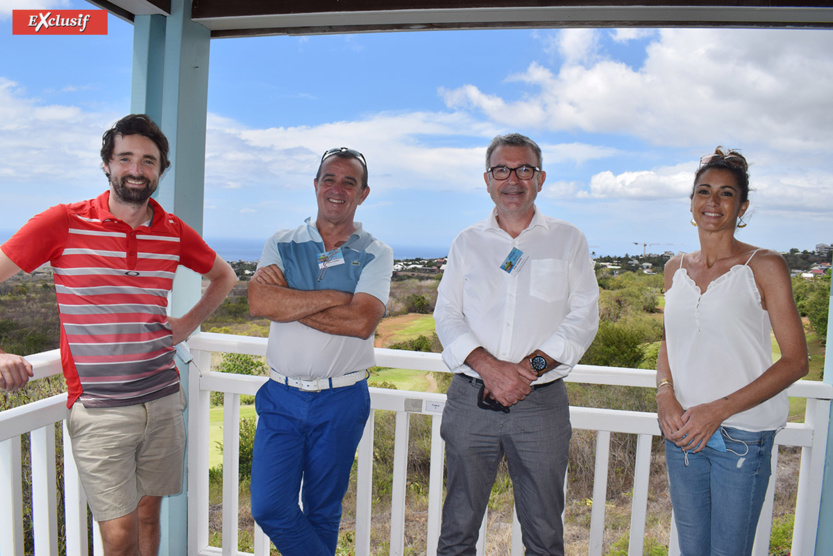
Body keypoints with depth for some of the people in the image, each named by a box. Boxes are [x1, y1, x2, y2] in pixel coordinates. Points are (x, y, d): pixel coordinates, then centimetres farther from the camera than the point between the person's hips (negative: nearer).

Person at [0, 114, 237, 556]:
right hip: (99, 410, -3)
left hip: (163, 401, 4)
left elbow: (224, 276, 21)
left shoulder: (174, 231, 5)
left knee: (148, 514, 16)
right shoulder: (64, 223, -6)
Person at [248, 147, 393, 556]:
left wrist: (288, 301, -14)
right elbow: (259, 303, -14)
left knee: (323, 512, 14)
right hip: (281, 398, 2)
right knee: (268, 508, 0)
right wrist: (335, 296, -16)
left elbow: (361, 322, -18)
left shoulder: (375, 255, -2)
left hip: (341, 401, -1)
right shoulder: (282, 245, 4)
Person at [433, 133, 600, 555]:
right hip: (471, 398, 1)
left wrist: (531, 366, -14)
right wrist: (487, 366, -14)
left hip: (542, 402, -1)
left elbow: (584, 316, -1)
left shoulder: (569, 240, 6)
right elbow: (447, 315, 2)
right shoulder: (467, 243, 10)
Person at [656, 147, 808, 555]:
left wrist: (719, 410, -17)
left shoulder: (764, 266, -6)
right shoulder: (676, 268, 7)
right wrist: (665, 394, -5)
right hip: (680, 431, 4)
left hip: (742, 435, -4)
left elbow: (795, 360, -8)